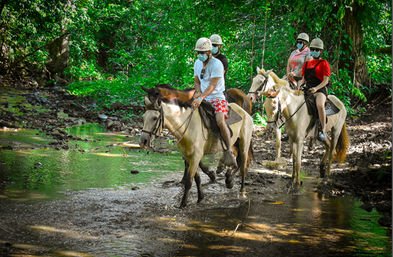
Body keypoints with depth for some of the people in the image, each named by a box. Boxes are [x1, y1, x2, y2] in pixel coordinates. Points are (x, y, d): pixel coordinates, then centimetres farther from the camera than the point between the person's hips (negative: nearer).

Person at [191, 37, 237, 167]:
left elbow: (212, 86, -23)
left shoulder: (216, 64, -15)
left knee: (220, 121, -31)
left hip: (217, 97, -8)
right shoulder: (197, 63, 10)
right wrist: (198, 92, 0)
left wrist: (201, 98, -34)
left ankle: (229, 151, -23)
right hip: (203, 97, 8)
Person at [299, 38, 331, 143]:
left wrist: (316, 88, -22)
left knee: (320, 105, -37)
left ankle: (323, 131, -37)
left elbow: (326, 80, -6)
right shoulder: (307, 63, 21)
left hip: (320, 90, -7)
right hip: (307, 90, 7)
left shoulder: (324, 63, 3)